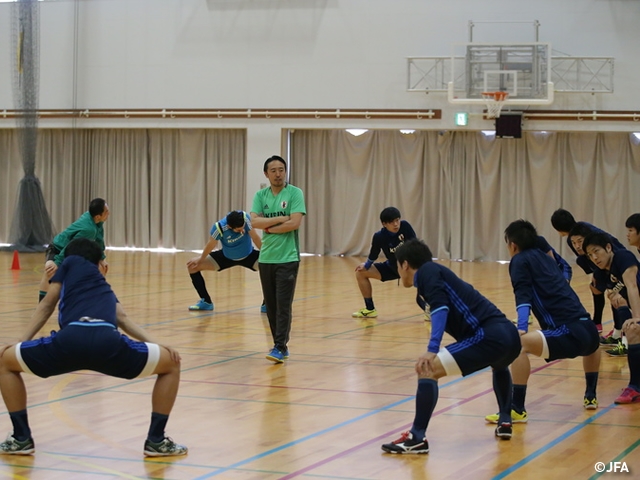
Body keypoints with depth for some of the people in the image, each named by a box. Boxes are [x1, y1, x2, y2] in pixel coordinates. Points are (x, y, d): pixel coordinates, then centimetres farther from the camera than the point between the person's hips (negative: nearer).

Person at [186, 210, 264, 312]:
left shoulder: (244, 217, -35)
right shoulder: (219, 227, -34)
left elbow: (255, 237, -23)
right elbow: (211, 245, -16)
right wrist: (200, 259, 0)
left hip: (248, 256, -1)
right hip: (226, 257, 1)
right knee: (192, 266, -9)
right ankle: (206, 302, 7)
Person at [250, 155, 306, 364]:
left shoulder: (295, 193, -4)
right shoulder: (260, 195, 8)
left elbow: (295, 223, -14)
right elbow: (254, 221, -5)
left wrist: (269, 228, -6)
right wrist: (280, 219, -13)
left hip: (287, 258, -5)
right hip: (266, 258, 5)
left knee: (283, 305, -8)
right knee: (271, 305, 8)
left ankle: (280, 348, -9)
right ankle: (280, 344, 18)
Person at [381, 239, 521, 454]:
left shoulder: (426, 272, 4)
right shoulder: (436, 272, 30)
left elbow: (441, 308, -14)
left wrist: (432, 350, -22)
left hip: (489, 336, -9)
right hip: (509, 334, 9)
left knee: (427, 370, -9)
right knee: (499, 367, 43)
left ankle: (417, 438, -12)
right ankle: (505, 422, 42)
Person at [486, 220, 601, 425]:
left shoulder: (520, 260, 5)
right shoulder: (544, 257, 26)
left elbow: (523, 296, -11)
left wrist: (522, 329, -22)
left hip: (571, 332, -9)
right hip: (588, 329, 9)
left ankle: (517, 410, -20)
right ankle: (590, 397, 53)